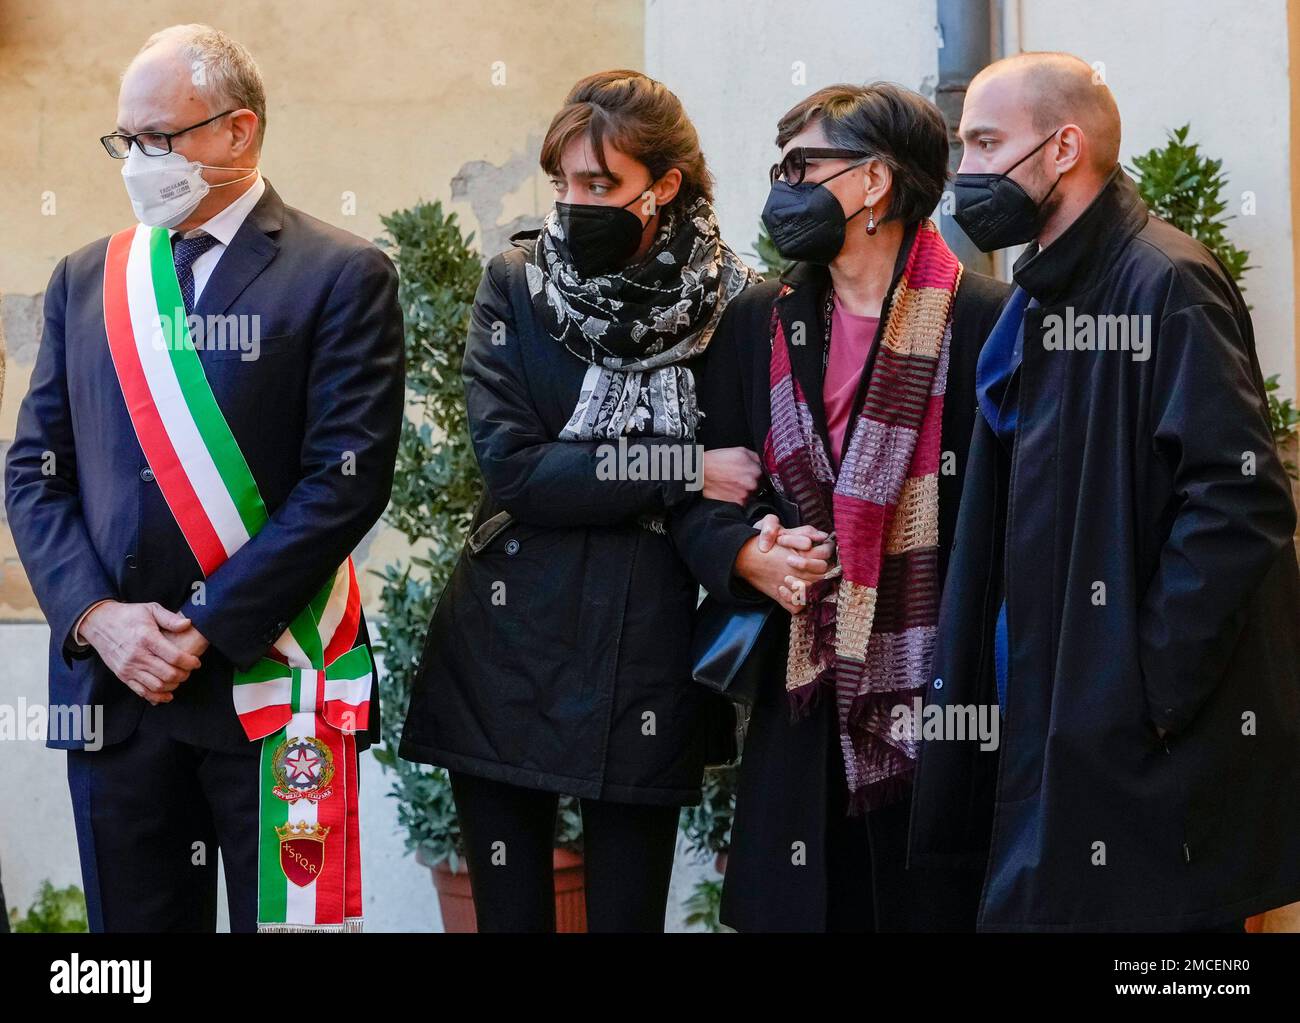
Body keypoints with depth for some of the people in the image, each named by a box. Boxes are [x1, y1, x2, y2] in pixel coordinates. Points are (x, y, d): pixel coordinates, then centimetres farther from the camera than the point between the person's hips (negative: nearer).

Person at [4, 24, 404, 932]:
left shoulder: (343, 276, -1)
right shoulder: (85, 280, 14)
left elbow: (347, 479, -9)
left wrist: (209, 627, -13)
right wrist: (97, 616, -7)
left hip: (270, 679, -4)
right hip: (110, 682, 4)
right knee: (134, 918, 10)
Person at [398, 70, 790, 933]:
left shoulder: (732, 305, -2)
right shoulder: (516, 286, 0)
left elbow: (749, 483, 5)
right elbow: (510, 466, -10)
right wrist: (682, 470, -15)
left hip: (650, 667, -1)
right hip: (508, 664, 1)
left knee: (628, 909, 5)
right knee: (508, 912, 6)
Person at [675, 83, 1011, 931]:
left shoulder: (983, 321, -6)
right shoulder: (759, 324, 10)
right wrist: (744, 554, -6)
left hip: (941, 700, -4)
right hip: (805, 696, 4)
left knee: (933, 903, 1)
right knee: (799, 907, 6)